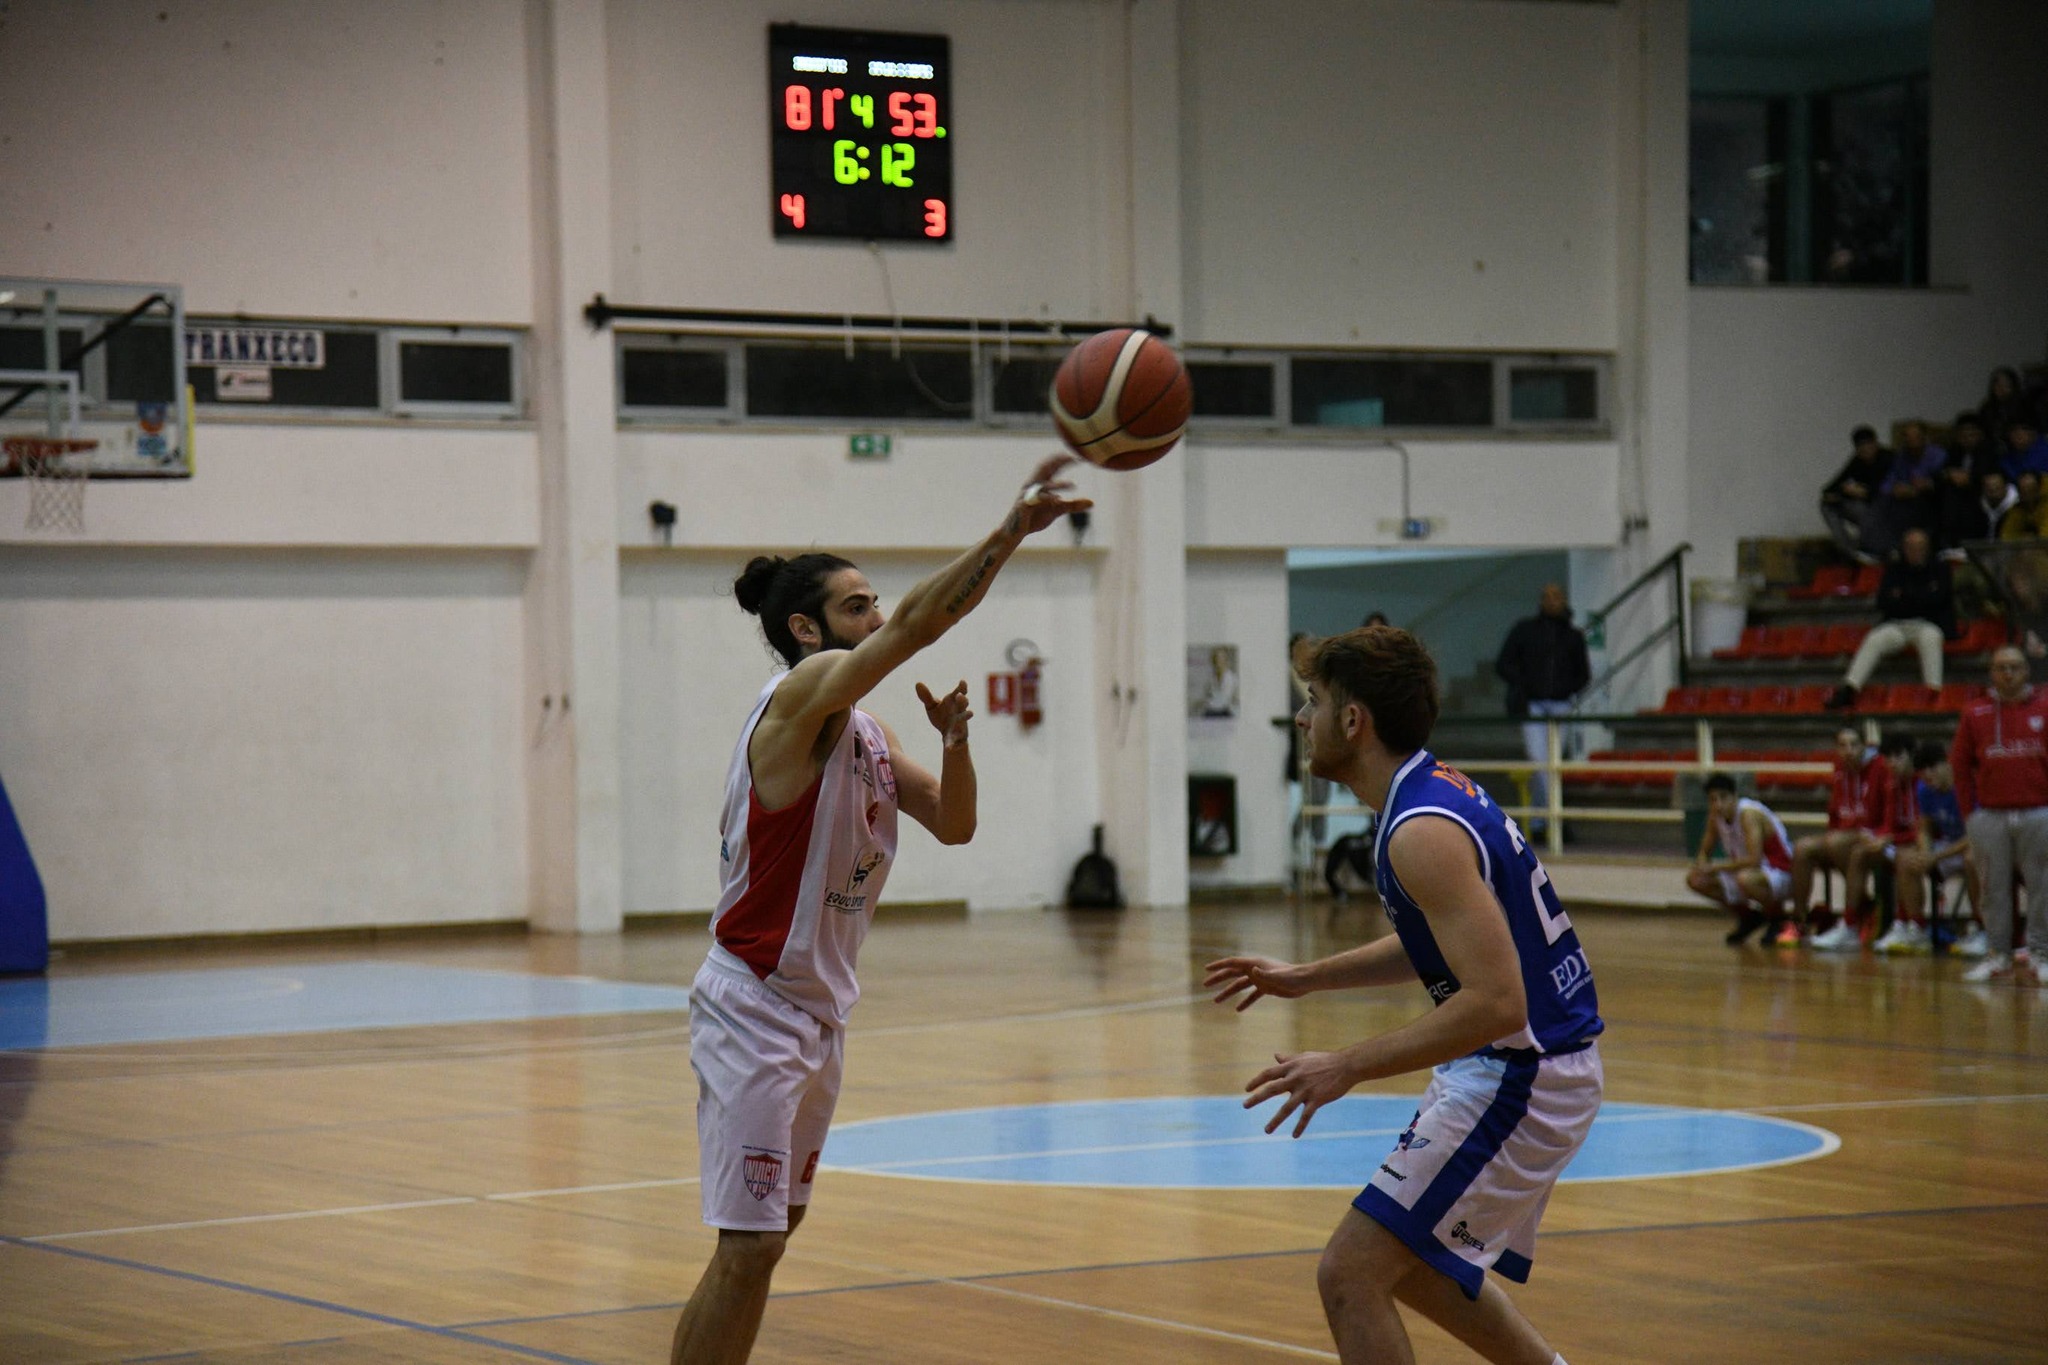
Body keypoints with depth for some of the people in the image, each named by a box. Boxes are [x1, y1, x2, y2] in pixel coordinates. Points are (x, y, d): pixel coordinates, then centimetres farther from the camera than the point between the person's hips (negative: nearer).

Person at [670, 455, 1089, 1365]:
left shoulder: (867, 734, 12)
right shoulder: (800, 695, -15)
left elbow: (952, 825, 10)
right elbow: (916, 625, -28)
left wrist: (953, 739, -8)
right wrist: (1010, 532, -33)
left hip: (817, 1011, 10)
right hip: (756, 1009, -10)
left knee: (766, 1236, 15)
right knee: (748, 1245, -11)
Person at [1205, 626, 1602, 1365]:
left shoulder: (1423, 831, -23)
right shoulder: (1436, 788, 8)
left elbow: (1496, 1001, -30)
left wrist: (1349, 1067, -26)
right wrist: (1306, 977, 19)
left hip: (1518, 1078, -10)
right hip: (1512, 1069, 10)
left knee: (1350, 1275, -9)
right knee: (1408, 1265, 24)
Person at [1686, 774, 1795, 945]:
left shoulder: (1749, 814, -25)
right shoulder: (1715, 816, -3)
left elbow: (1754, 860, -34)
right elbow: (1704, 853, 9)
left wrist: (1716, 866, -29)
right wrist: (1701, 868, -15)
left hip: (1780, 873, -8)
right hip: (1748, 872, 8)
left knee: (1745, 879, -41)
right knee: (1694, 880, -1)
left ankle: (1777, 918, -11)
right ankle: (1748, 917, 14)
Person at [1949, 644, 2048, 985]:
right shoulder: (1975, 714, 6)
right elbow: (1959, 765, 9)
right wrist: (1970, 813, 3)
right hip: (1990, 816, 1)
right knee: (1994, 888, 4)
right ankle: (1997, 954, 12)